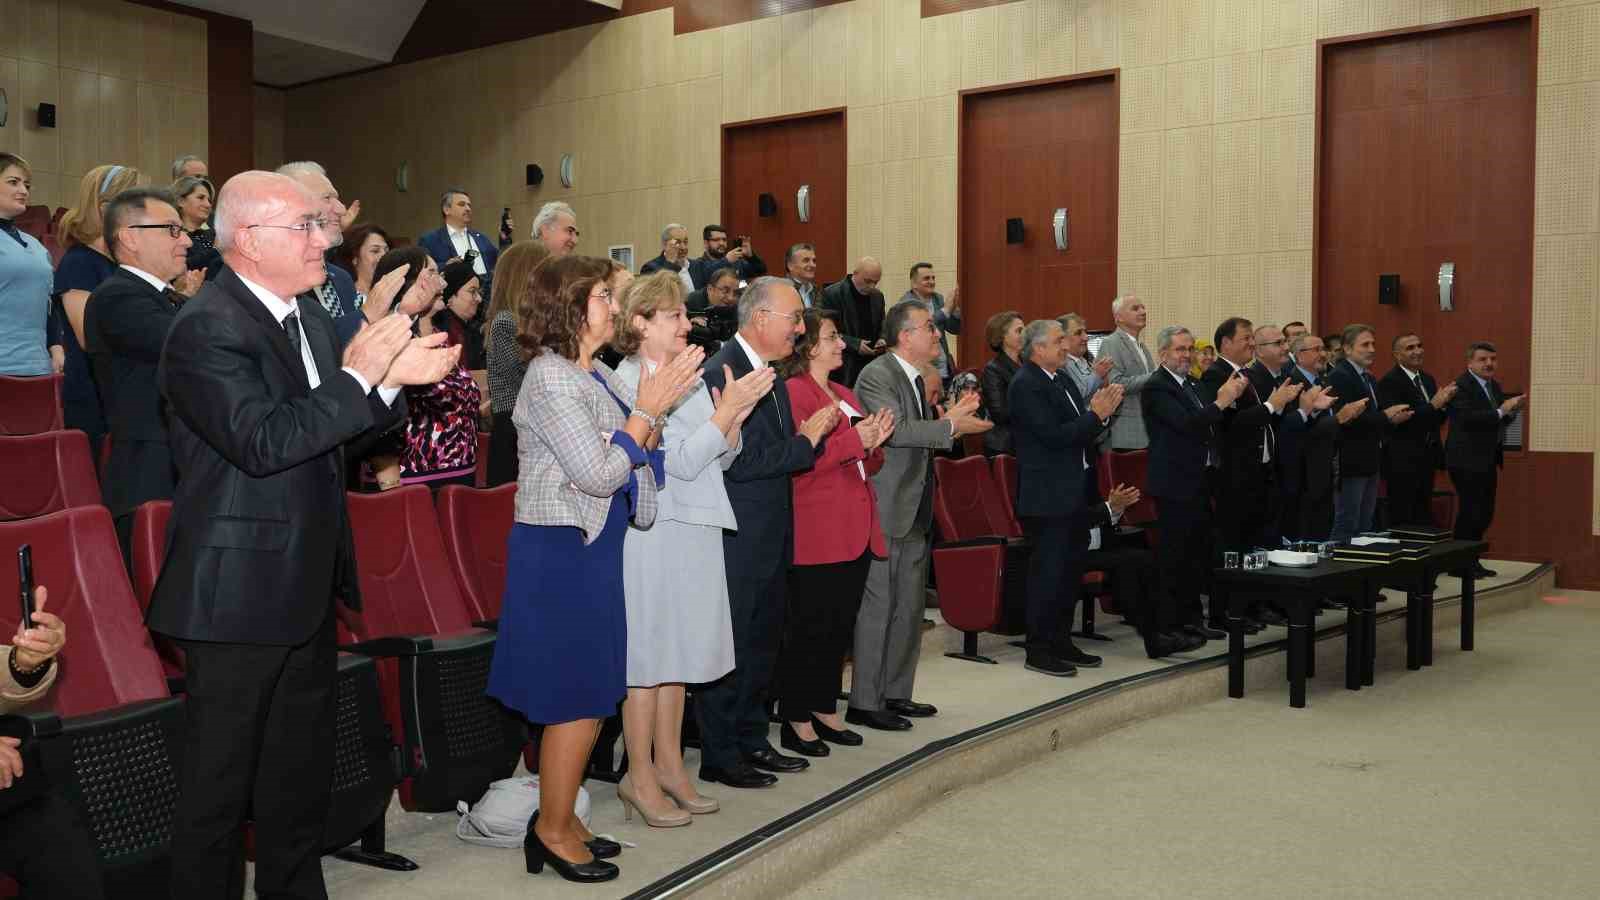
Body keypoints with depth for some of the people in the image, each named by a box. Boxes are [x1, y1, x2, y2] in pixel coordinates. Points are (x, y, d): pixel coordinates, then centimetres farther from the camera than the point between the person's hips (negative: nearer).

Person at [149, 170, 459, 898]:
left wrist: (392, 378, -2)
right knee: (220, 781, 5)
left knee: (302, 774, 21)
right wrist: (358, 375, -24)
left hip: (307, 587, 9)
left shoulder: (307, 313, 9)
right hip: (239, 593, -9)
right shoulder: (206, 330, -18)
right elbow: (263, 442, -28)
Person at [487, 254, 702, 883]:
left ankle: (560, 819, 28)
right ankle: (553, 833, 14)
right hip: (561, 552, -9)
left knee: (586, 697, 15)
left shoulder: (597, 375, 11)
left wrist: (655, 411, -2)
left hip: (592, 547, 9)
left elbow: (634, 465, 12)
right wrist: (646, 409, -12)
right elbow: (597, 474, -19)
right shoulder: (549, 377, -16)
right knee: (577, 698, -1)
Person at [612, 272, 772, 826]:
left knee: (677, 650, 14)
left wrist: (736, 415, -3)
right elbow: (681, 461, -18)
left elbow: (722, 457, 14)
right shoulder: (631, 381, -12)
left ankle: (668, 765, 24)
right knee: (648, 652, 0)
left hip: (695, 530, 8)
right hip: (654, 532, -8)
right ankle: (640, 777, 11)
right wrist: (726, 409, -15)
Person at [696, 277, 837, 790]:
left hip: (770, 538, 9)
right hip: (736, 540, -9)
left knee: (763, 643, 17)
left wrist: (812, 435, -1)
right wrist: (806, 443, -15)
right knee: (729, 647, 1)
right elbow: (739, 461, -23)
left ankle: (751, 742, 30)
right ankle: (719, 757, 13)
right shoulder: (722, 373, -17)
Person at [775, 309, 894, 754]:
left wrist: (875, 443, 3)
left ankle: (825, 710, 24)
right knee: (811, 628, -2)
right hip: (818, 532, -9)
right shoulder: (793, 392, -8)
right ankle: (796, 720, 8)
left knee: (841, 627, 13)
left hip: (856, 531, 9)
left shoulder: (845, 394, 20)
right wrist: (853, 440, -19)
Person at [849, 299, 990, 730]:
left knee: (910, 607, 15)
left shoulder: (916, 379, 15)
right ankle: (864, 703, 6)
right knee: (878, 606, -3)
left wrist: (951, 418, 7)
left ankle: (896, 694, 26)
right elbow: (895, 430, -26)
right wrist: (951, 426, -23)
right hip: (886, 512, -10)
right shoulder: (877, 376, -14)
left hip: (914, 514, 10)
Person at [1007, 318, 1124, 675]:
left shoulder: (1063, 380, 15)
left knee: (1071, 569, 14)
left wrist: (1102, 411, -3)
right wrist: (1096, 415, -18)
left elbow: (1081, 428, 15)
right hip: (1047, 495, -9)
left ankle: (1060, 642, 25)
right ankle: (1038, 650, 6)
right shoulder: (1026, 385, -14)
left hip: (1073, 492, 9)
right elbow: (1054, 435, -22)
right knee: (1048, 572, -3)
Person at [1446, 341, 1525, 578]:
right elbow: (1468, 418, -24)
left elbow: (1503, 420, 15)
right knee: (1470, 512, -7)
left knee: (1485, 513, 10)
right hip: (1467, 461, -9)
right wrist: (1500, 411, -25)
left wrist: (1512, 408, -5)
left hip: (1488, 460, 9)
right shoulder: (1461, 386, -12)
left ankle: (1471, 561, 19)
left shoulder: (1494, 386, 15)